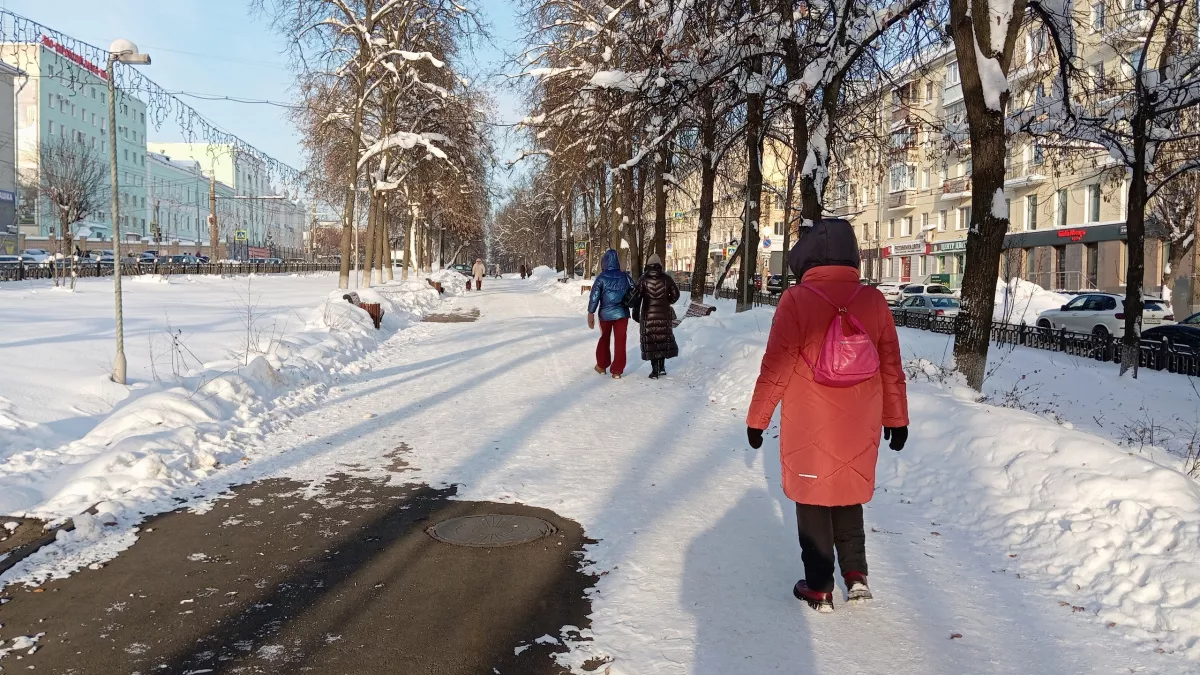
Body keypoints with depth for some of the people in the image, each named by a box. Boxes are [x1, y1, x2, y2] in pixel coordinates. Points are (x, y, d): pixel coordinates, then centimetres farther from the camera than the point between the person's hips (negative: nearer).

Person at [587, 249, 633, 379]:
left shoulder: (601, 278, -9)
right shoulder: (625, 277, -2)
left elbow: (594, 296, -11)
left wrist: (591, 313, -7)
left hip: (605, 314, -1)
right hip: (622, 314, 1)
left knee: (604, 338, 19)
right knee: (620, 341, 6)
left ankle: (602, 366, 26)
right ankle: (617, 370, 5)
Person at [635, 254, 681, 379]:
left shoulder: (643, 279, -3)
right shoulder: (666, 278, 0)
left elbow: (637, 297, -5)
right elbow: (675, 294, 3)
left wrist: (636, 313, 3)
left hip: (648, 314, -2)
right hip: (664, 314, 2)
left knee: (651, 340, 1)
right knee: (663, 338, 15)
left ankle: (655, 371, -1)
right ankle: (662, 367, 18)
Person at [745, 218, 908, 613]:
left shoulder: (796, 300, -14)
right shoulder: (873, 301, -3)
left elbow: (776, 368, -13)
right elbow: (891, 366, 3)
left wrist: (757, 418, -2)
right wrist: (896, 418, 14)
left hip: (809, 426, -3)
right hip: (859, 426, 3)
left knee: (813, 501, 11)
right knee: (848, 496, 23)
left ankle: (819, 588, 17)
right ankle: (856, 573, 18)